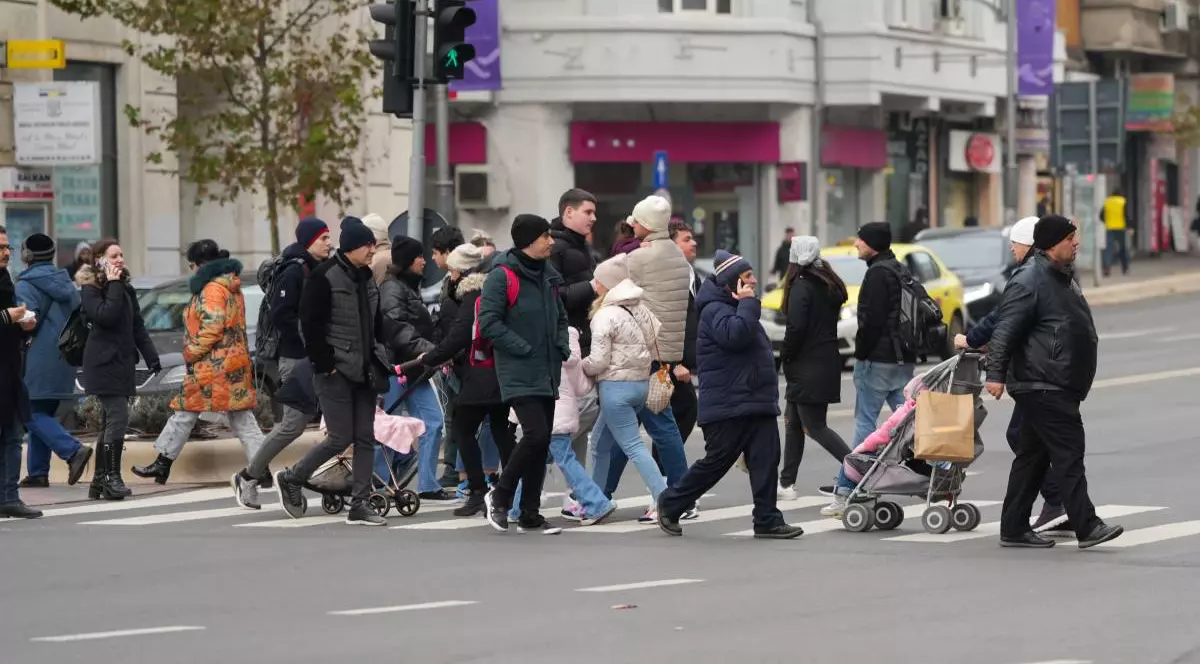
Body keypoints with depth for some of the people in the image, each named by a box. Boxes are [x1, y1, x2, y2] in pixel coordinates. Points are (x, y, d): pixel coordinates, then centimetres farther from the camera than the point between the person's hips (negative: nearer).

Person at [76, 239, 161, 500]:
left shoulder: (126, 289, 16)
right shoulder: (90, 290, -6)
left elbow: (137, 327, 17)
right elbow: (105, 315, -23)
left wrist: (152, 359, 11)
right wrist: (113, 286, -17)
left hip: (123, 363, 8)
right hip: (103, 363, -8)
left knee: (112, 421, 9)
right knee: (118, 417, -17)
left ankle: (100, 480, 13)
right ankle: (112, 477, -14)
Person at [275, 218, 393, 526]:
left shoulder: (367, 279, 13)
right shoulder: (324, 278, -12)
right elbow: (311, 325, -15)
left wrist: (378, 361, 13)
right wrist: (325, 364, -16)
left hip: (363, 371, 8)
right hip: (335, 372, -8)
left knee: (365, 438, 3)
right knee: (341, 438, -8)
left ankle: (359, 506, 6)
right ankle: (291, 479, 12)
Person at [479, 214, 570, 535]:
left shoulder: (547, 276, 14)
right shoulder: (502, 277, -11)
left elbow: (560, 317, 27)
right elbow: (489, 323, -15)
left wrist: (562, 347, 9)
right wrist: (524, 348, -17)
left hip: (547, 374, 8)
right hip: (519, 374, -8)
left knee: (542, 442, 7)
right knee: (536, 434, -18)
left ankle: (530, 514, 14)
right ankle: (500, 496, 0)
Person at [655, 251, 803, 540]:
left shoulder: (735, 308, 22)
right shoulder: (714, 310, -12)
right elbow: (734, 335, -30)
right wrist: (747, 303, -19)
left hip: (757, 403, 9)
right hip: (727, 407, -9)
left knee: (766, 460, -1)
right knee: (716, 462, -2)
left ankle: (767, 520, -1)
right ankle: (671, 504, 15)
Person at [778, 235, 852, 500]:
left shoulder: (801, 286, -14)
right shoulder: (829, 285, 13)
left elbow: (797, 328, -21)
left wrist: (785, 357, -6)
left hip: (807, 367, -9)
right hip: (828, 361, 9)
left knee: (815, 426, -7)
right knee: (793, 421, 16)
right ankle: (787, 483, 19)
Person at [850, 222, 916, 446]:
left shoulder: (878, 272, -13)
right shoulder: (900, 270, 18)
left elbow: (872, 320, -19)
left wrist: (861, 352, -12)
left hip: (878, 360, -9)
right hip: (903, 358, 9)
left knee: (865, 419, -4)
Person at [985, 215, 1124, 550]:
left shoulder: (1062, 277, 17)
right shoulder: (1029, 282, -15)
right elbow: (1005, 331, -18)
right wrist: (996, 374, -23)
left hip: (1059, 387, 10)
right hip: (1042, 387, -10)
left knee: (1033, 456, 12)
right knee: (1068, 454, -12)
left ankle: (1014, 529, 16)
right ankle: (1087, 527, -14)